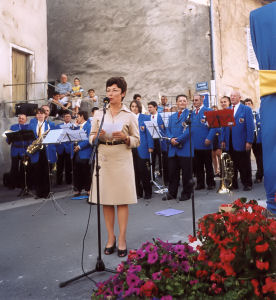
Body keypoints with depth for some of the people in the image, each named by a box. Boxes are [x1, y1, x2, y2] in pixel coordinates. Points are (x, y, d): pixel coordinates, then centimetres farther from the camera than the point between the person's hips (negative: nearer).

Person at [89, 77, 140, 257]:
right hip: (103, 158, 3)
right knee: (106, 200, 6)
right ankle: (111, 237, 19)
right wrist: (97, 136, -12)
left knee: (122, 199, -1)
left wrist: (125, 138, -15)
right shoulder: (99, 114, 10)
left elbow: (137, 141, 4)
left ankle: (122, 239, 9)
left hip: (122, 159, -2)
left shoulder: (129, 116, 4)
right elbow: (91, 138, 10)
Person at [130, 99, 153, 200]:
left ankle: (147, 192, 11)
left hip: (142, 149, -3)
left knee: (144, 171, -1)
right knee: (135, 171, 5)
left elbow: (149, 133, -1)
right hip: (131, 148, 3)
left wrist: (150, 147, -9)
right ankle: (138, 192, 16)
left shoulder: (145, 118, 4)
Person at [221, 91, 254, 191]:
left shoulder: (246, 109, 0)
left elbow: (250, 126, -6)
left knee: (245, 165, 5)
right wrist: (223, 140, 5)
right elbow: (224, 126, 14)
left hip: (242, 143, -4)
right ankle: (233, 184, 15)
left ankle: (247, 184, 16)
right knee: (232, 165, 7)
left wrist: (249, 141, -13)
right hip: (230, 144, 4)